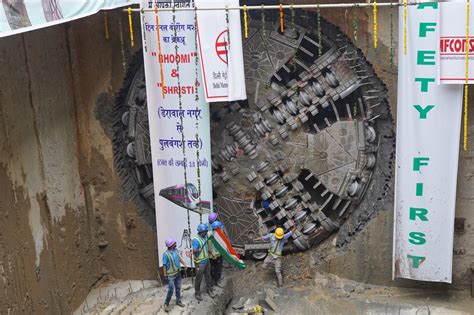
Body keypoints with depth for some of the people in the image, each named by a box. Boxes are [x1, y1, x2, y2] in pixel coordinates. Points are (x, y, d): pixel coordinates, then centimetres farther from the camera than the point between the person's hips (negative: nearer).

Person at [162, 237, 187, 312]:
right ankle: (166, 304, 10)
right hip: (171, 275, -7)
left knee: (178, 288, 17)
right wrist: (165, 275, -15)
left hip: (178, 273, 7)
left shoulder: (175, 250, -5)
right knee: (171, 290, -7)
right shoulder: (166, 254, -24)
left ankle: (178, 301, 34)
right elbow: (164, 265, -17)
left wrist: (184, 264, 8)